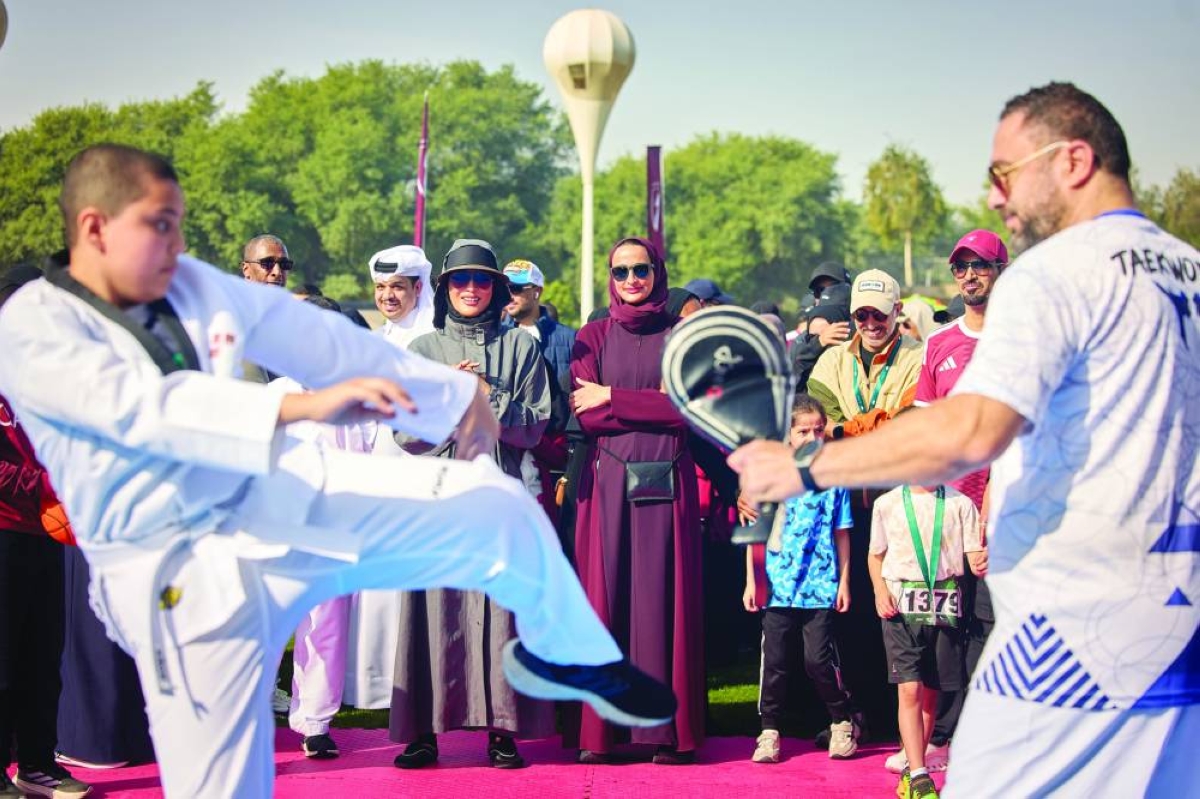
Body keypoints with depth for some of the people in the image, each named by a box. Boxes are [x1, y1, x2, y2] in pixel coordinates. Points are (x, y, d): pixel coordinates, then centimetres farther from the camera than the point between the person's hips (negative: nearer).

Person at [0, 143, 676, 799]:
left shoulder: (189, 284, 3)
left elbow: (316, 339, 11)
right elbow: (150, 404, -32)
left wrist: (449, 395, 19)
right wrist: (303, 406, -44)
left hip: (289, 500, 6)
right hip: (182, 574, -6)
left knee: (496, 506, 6)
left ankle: (572, 656, 32)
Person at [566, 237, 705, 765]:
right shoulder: (592, 338, 9)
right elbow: (586, 417, -4)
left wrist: (613, 397, -7)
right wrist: (657, 406, -9)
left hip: (667, 483, 0)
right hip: (608, 483, 0)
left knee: (663, 599, -1)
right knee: (605, 598, -2)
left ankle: (667, 730, 2)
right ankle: (598, 731, 1)